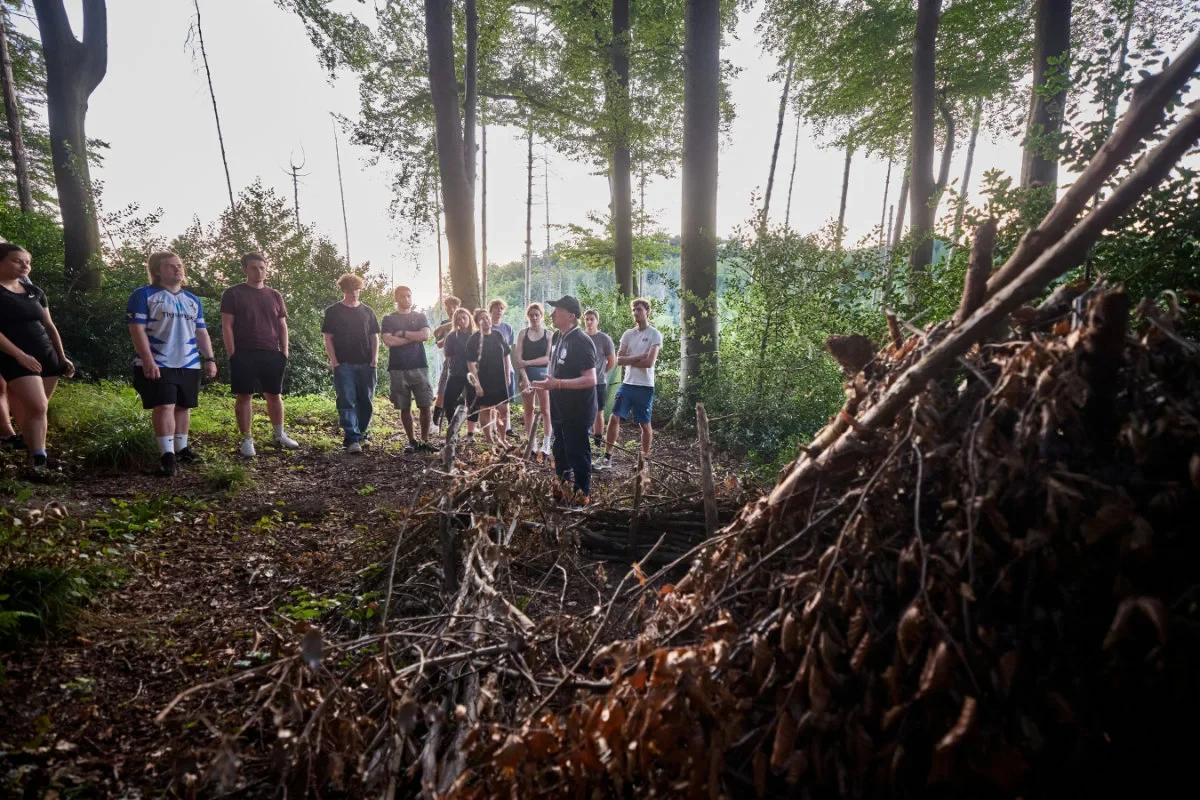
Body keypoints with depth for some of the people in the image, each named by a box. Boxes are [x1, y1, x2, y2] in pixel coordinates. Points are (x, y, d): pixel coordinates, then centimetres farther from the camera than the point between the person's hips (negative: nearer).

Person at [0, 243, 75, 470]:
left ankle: (31, 448, 17)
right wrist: (20, 355, -17)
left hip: (47, 355, 6)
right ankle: (37, 460, -10)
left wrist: (62, 357, 13)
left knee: (33, 409, 9)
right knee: (37, 407, -17)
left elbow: (49, 325, 17)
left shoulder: (34, 291, 14)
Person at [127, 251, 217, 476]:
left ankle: (181, 448, 24)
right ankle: (167, 454, -9)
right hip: (158, 365, -6)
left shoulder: (193, 301, 17)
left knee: (183, 406, 12)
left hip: (189, 365, 6)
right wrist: (148, 361, -18)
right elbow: (137, 330, -9)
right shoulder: (144, 295, -2)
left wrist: (209, 358, 7)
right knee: (164, 407, -11)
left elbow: (201, 333, 18)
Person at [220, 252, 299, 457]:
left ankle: (278, 434, 21)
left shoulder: (274, 296, 12)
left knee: (274, 395, 9)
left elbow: (282, 326, 14)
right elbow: (227, 326, -3)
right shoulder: (233, 294, 1)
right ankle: (246, 439, 8)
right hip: (244, 354, -3)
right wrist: (232, 355, -10)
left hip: (272, 354, 3)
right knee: (244, 396, 0)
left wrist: (284, 352, 6)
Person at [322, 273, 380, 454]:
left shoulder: (367, 311, 13)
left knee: (367, 402, 8)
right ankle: (352, 439, -10)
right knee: (347, 402, -8)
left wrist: (375, 358, 0)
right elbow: (328, 338, 2)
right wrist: (334, 361, -8)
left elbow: (374, 336, 13)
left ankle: (360, 434, 23)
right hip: (344, 364, -3)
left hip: (366, 364, 3)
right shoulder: (333, 311, 4)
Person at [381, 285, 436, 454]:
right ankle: (412, 441, 15)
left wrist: (403, 334, -6)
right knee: (405, 408, 3)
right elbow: (388, 341, -8)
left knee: (425, 406, -4)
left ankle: (424, 441, 6)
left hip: (419, 367, 1)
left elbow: (425, 335, -5)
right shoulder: (388, 319, 8)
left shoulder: (420, 317, 13)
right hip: (398, 369, -1)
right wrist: (414, 337, -5)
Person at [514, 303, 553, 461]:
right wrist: (524, 377, -13)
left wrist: (528, 362, -13)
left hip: (543, 374, -2)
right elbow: (518, 358, -2)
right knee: (528, 411, 7)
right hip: (525, 374, 2)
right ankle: (531, 444, 15)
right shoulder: (523, 333, 5)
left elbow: (548, 358, -7)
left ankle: (546, 446, -2)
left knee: (545, 410, -4)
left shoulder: (549, 334, 1)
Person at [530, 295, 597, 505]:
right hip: (560, 409, 9)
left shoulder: (581, 342, -21)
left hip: (577, 411, -9)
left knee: (577, 453, 2)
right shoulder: (558, 337, 7)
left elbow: (590, 379, -27)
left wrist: (557, 384, -31)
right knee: (560, 451, 21)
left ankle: (582, 495, 17)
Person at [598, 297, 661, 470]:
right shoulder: (628, 334, 8)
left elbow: (649, 362, -17)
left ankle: (645, 459, 20)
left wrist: (629, 360, -5)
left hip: (645, 387, -4)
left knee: (645, 424, 6)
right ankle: (607, 457, 7)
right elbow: (619, 359, 0)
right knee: (614, 417, -1)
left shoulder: (655, 335, -6)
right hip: (627, 384, 5)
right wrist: (638, 357, -13)